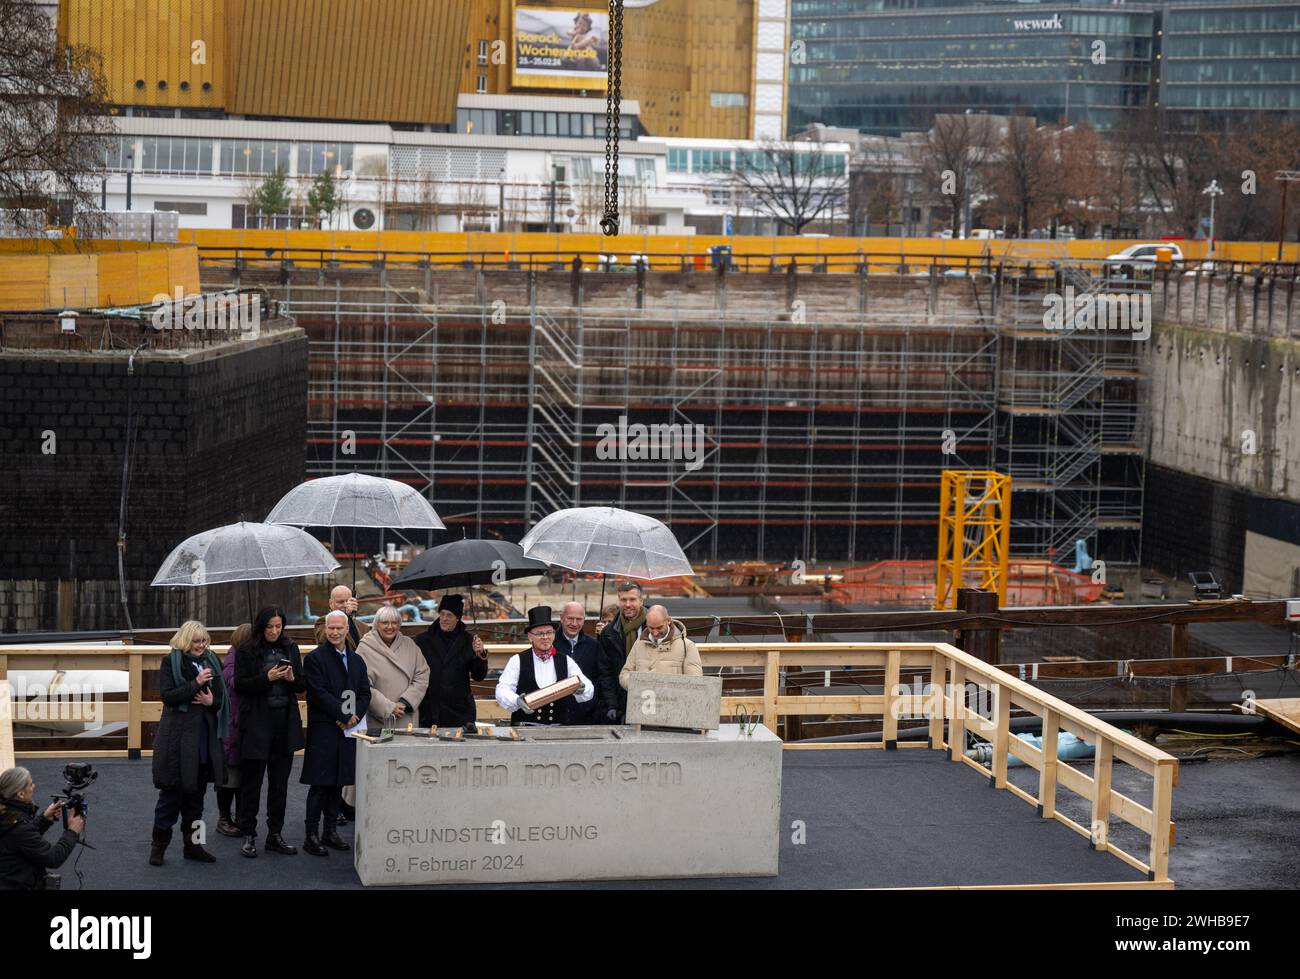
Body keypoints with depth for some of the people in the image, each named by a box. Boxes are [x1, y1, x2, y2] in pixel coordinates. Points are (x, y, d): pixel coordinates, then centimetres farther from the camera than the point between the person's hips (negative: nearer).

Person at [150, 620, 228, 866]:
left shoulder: (211, 661, 11)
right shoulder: (171, 662, -4)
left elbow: (222, 696, 14)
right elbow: (166, 695, -14)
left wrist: (212, 702, -8)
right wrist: (195, 683, -20)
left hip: (206, 735, 5)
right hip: (178, 736, -5)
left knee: (196, 792, 11)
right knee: (172, 791, -2)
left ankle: (192, 843, 19)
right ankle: (159, 843, 9)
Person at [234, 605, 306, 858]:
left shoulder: (290, 649, 9)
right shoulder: (247, 651, -2)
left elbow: (303, 686, 11)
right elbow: (240, 685, -7)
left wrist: (292, 679, -11)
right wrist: (267, 678, -19)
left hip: (285, 723, 4)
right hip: (256, 723, -4)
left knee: (280, 782, 9)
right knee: (251, 782, 1)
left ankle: (275, 835, 16)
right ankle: (248, 836, 8)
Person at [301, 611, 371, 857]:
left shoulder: (357, 661, 15)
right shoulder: (315, 658, -4)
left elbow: (365, 693, 11)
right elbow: (319, 693, -12)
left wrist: (353, 716, -6)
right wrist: (344, 715, -15)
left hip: (348, 729, 6)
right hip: (323, 729, -6)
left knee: (338, 783, 10)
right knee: (320, 783, -5)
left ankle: (330, 831, 18)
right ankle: (312, 835, -1)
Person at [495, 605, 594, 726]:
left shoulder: (566, 661, 12)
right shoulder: (518, 661, 6)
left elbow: (589, 693, 7)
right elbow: (502, 690, -2)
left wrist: (581, 688, -18)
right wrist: (517, 701, -23)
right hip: (525, 729, -2)